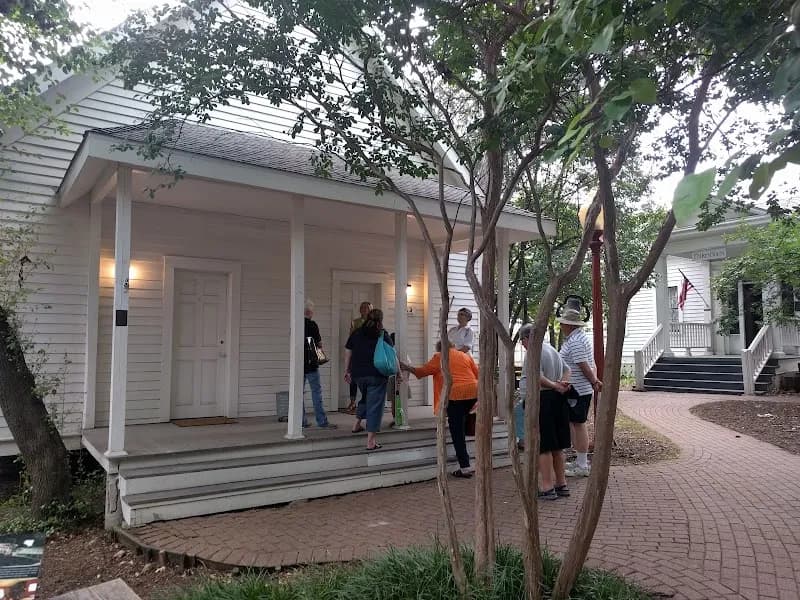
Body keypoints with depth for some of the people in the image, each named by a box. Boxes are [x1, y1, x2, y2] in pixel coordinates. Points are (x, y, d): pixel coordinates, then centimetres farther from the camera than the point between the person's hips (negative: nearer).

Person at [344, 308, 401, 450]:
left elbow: (347, 353, 11)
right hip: (377, 375, -4)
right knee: (375, 404, 0)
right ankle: (371, 441, -1)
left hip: (358, 374, 4)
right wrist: (398, 374, 5)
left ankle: (357, 424, 30)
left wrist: (347, 371, 18)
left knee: (365, 397, 30)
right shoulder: (383, 335, -1)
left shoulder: (356, 333, 9)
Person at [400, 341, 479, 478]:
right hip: (473, 391, 5)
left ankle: (465, 467, -5)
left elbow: (423, 370, 6)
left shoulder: (439, 357, 7)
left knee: (457, 430, -2)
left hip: (455, 394, -5)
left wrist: (407, 367, 19)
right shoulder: (466, 355, 20)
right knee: (461, 425, 24)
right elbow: (477, 374, 19)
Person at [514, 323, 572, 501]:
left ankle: (547, 488, 0)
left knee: (543, 447, -3)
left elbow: (537, 376, -24)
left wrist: (553, 385, -13)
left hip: (540, 401, -9)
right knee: (557, 446, 15)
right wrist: (563, 383, 4)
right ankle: (562, 485, 22)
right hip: (558, 400, 9)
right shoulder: (552, 349, 17)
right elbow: (566, 370, 21)